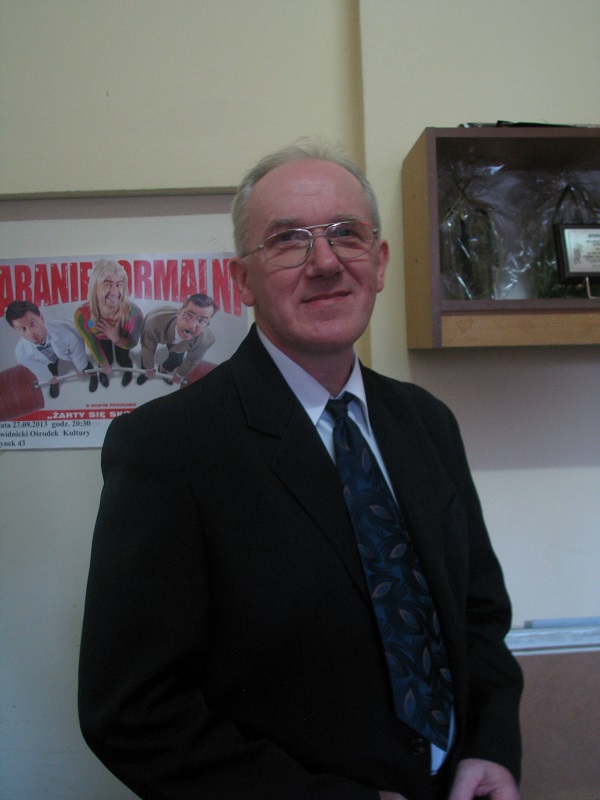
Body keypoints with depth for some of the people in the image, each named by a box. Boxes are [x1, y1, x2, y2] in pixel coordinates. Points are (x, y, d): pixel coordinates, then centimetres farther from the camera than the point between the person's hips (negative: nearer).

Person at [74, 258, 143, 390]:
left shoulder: (133, 313, -46)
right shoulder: (82, 315, -44)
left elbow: (133, 342, -24)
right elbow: (92, 344, -21)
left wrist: (116, 339, -47)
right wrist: (104, 366, -4)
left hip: (122, 337, 0)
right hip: (101, 337, 0)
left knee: (122, 360, 19)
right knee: (105, 360, 19)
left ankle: (129, 371, 57)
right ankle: (103, 373, 57)